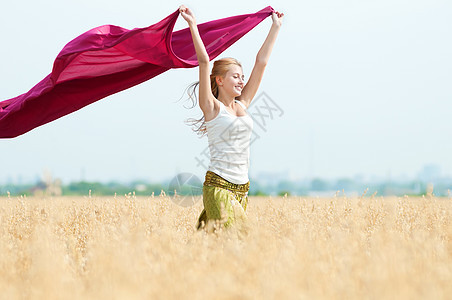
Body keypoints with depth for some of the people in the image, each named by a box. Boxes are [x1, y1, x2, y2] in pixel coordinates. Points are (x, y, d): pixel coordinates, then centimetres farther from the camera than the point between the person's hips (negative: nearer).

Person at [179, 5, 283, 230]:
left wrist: (276, 27, 20)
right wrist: (192, 25, -15)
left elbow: (261, 61, 17)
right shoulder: (212, 107, -3)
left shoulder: (242, 105, 13)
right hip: (218, 186, -7)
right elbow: (204, 61, -11)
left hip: (242, 188, 7)